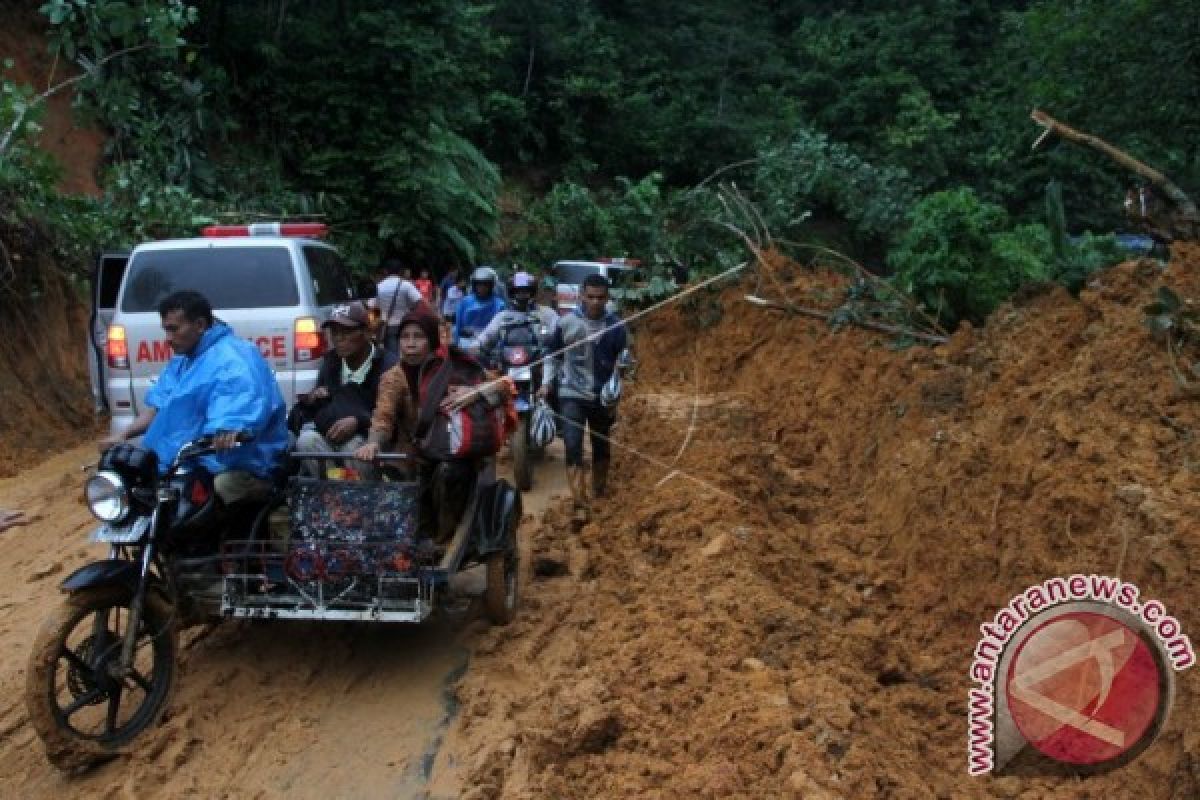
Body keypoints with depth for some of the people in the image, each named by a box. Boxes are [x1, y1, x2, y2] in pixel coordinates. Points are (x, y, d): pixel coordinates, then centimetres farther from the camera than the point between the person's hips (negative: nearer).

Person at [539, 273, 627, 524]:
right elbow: (554, 355, 8)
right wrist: (548, 383, 3)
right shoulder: (566, 322, -5)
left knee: (601, 445, 18)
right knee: (573, 447, -14)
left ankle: (600, 487, 42)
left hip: (602, 396, 2)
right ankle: (580, 504, -16)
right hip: (571, 394, -1)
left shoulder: (616, 325, -4)